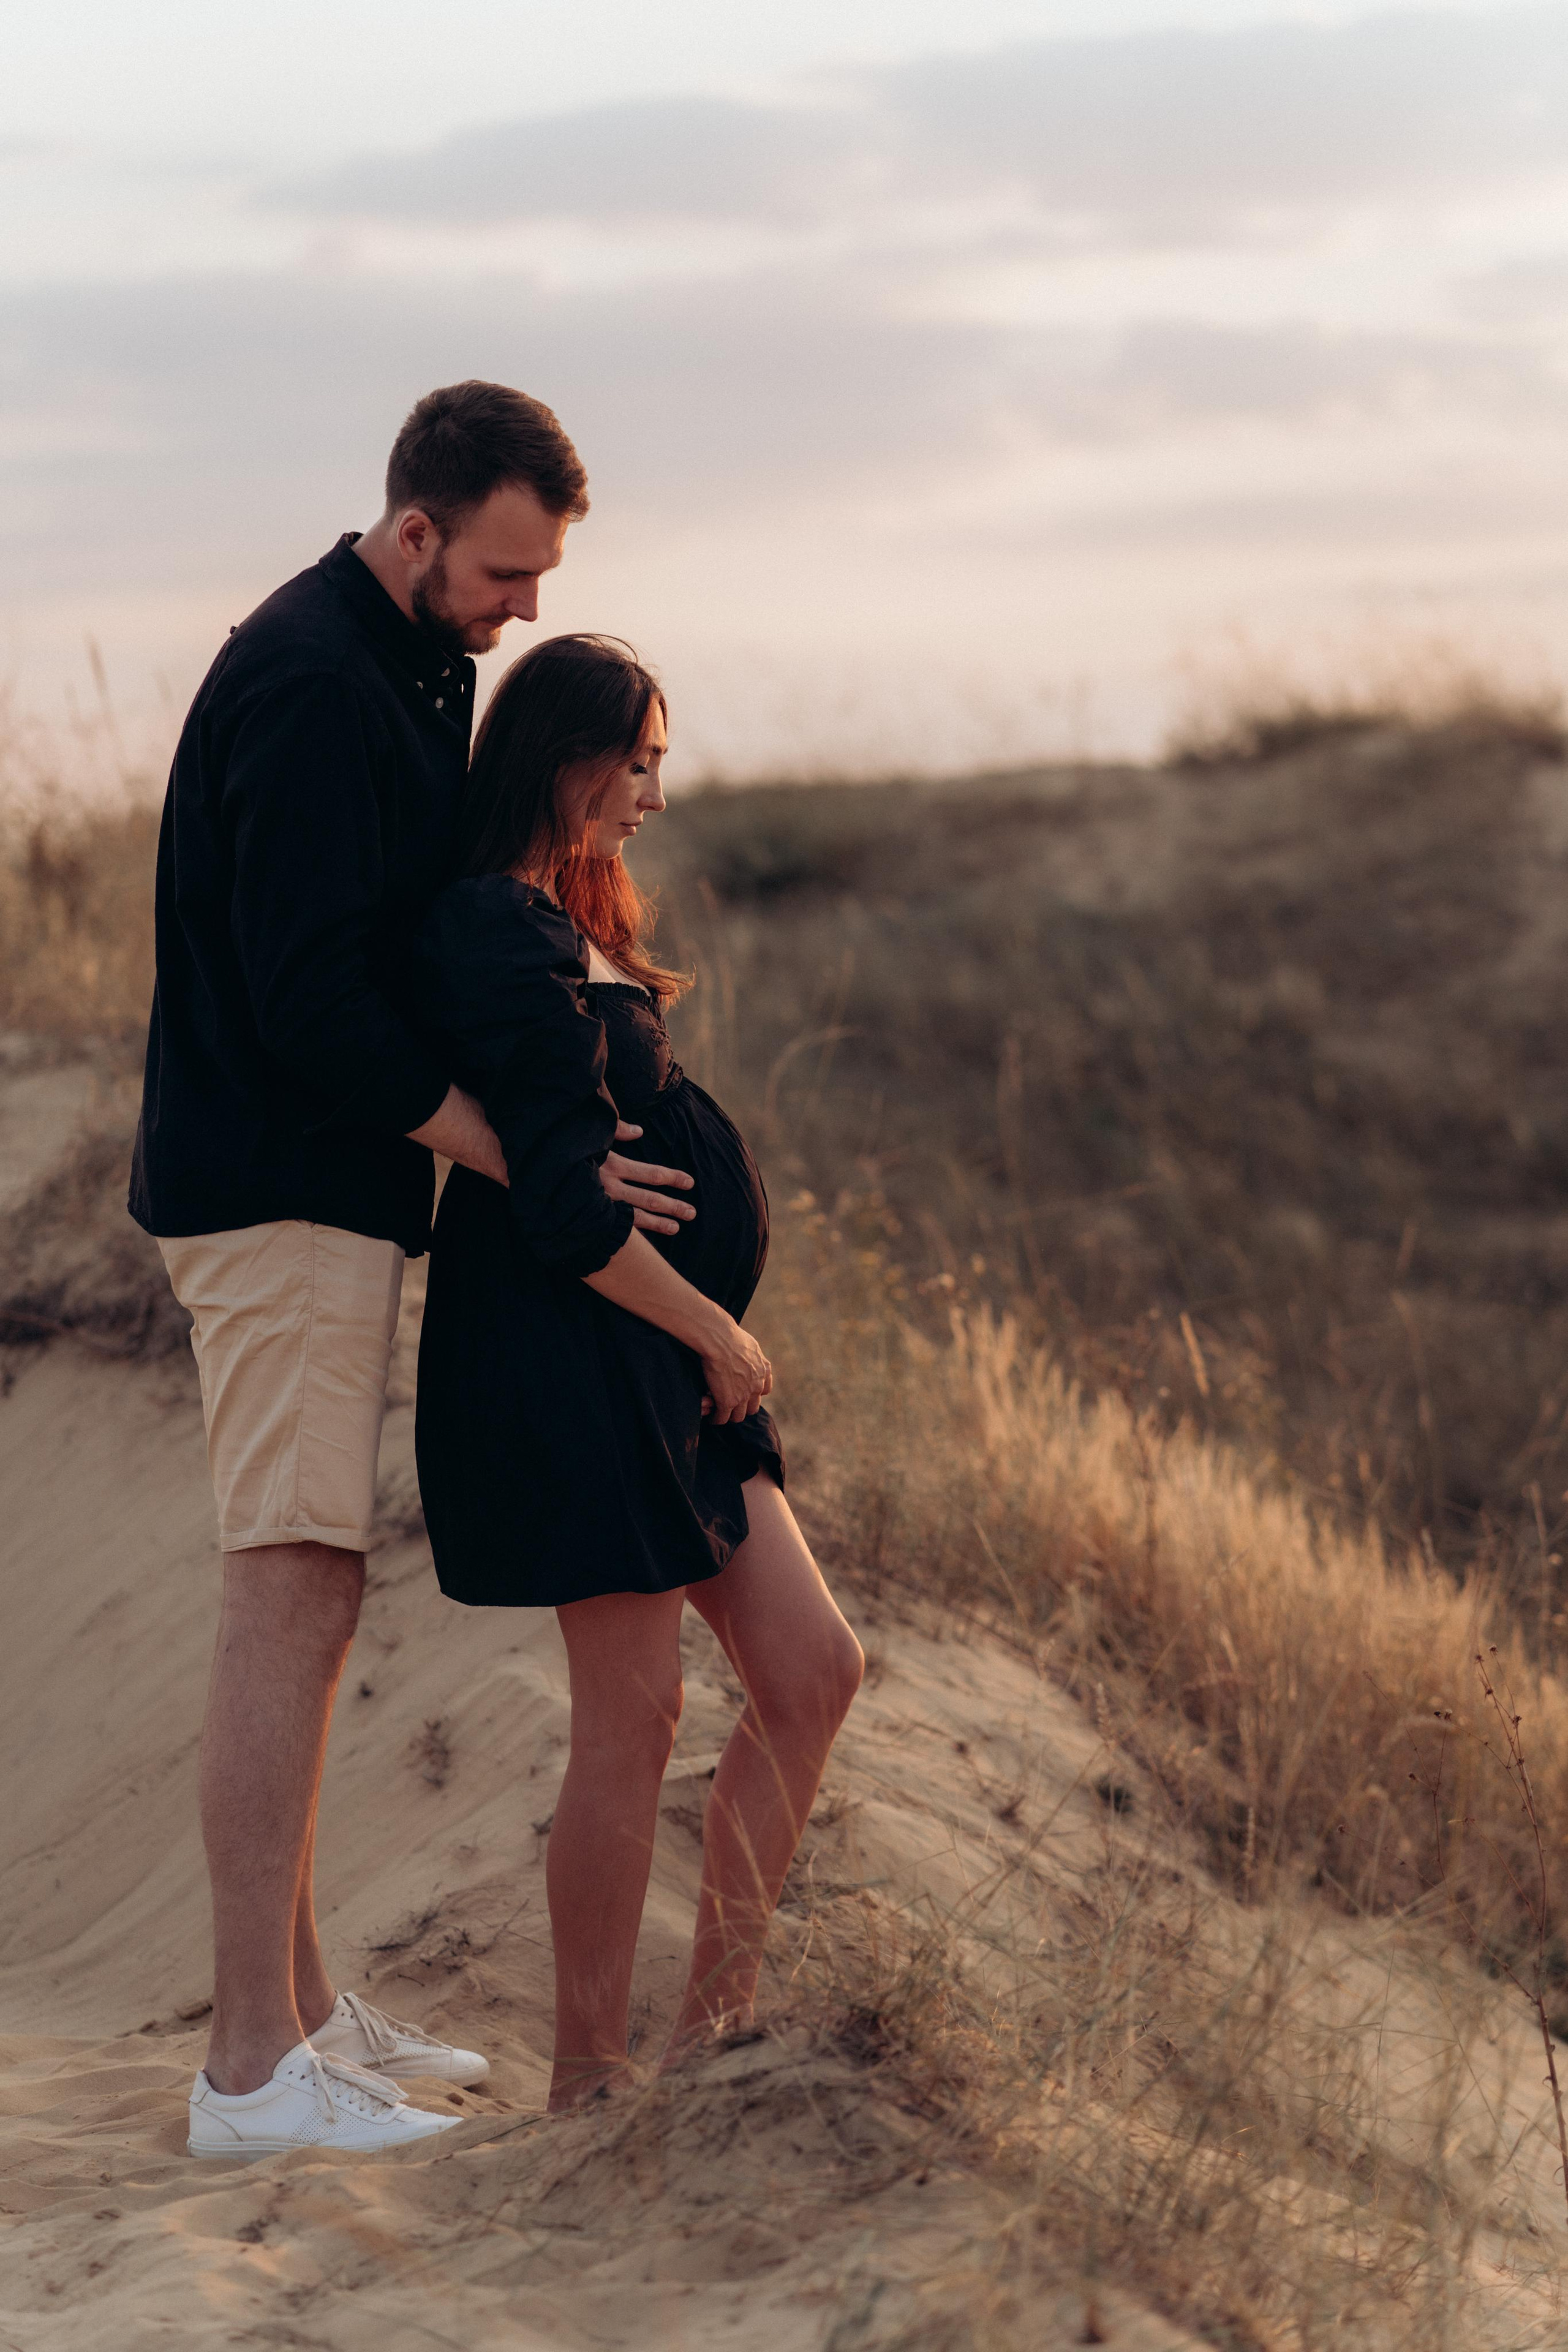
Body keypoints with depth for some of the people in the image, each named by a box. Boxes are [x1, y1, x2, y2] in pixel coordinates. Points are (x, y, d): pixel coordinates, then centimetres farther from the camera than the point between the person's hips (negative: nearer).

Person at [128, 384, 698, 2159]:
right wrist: (531, 1160, -18)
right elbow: (309, 999, -23)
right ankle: (252, 2071, -9)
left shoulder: (412, 670, 14)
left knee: (310, 1603, 13)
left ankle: (301, 2005, 20)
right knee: (289, 1603, -10)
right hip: (279, 1196, -10)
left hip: (326, 1194, 10)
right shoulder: (309, 684, -18)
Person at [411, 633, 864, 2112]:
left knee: (812, 1670, 8)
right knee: (632, 1722, -4)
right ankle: (588, 2080, 8)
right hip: (569, 1366, -10)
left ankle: (713, 2017, 18)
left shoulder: (561, 925, 16)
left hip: (657, 1364, 10)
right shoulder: (511, 948, -17)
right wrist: (718, 1336, -11)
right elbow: (566, 1211, -22)